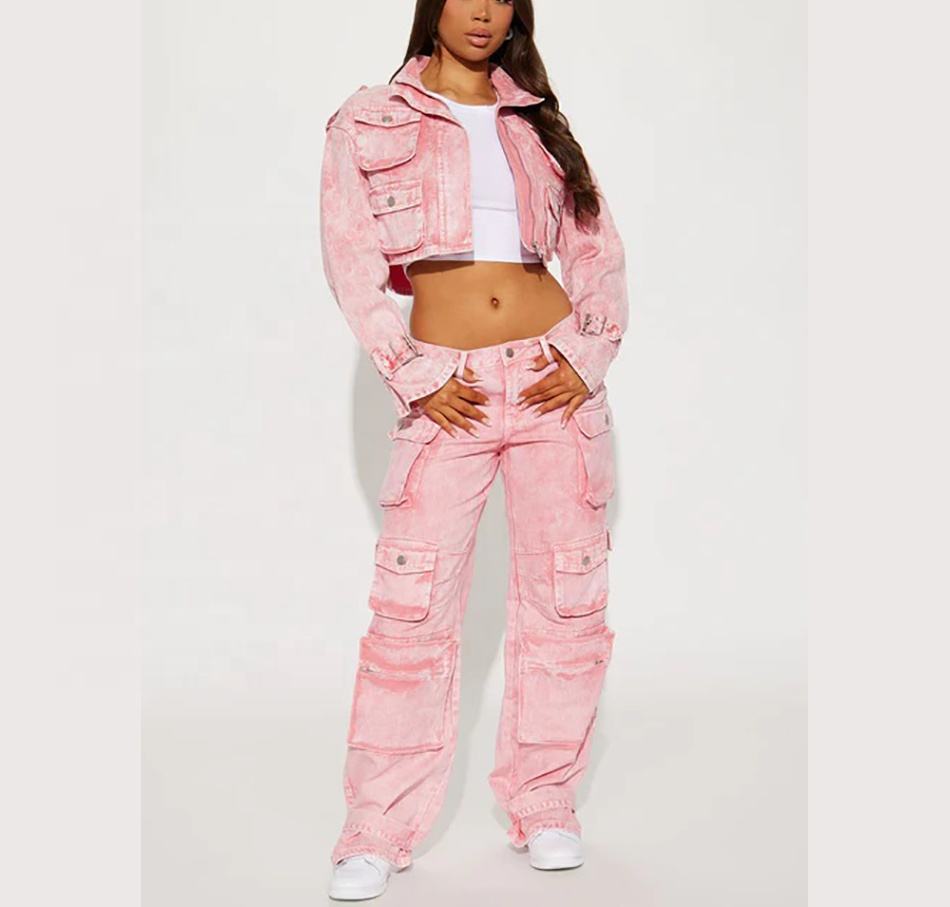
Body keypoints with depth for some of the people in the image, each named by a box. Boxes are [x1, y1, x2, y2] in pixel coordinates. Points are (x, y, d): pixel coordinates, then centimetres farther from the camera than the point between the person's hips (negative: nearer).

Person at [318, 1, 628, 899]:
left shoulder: (538, 122, 13)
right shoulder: (369, 123, 6)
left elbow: (598, 252, 13)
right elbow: (351, 259, -1)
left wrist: (589, 357, -3)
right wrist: (416, 380, -9)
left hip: (554, 382, 3)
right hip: (447, 389, -2)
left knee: (566, 597, 4)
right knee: (411, 605, -6)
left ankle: (544, 802, 20)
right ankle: (379, 828, 6)